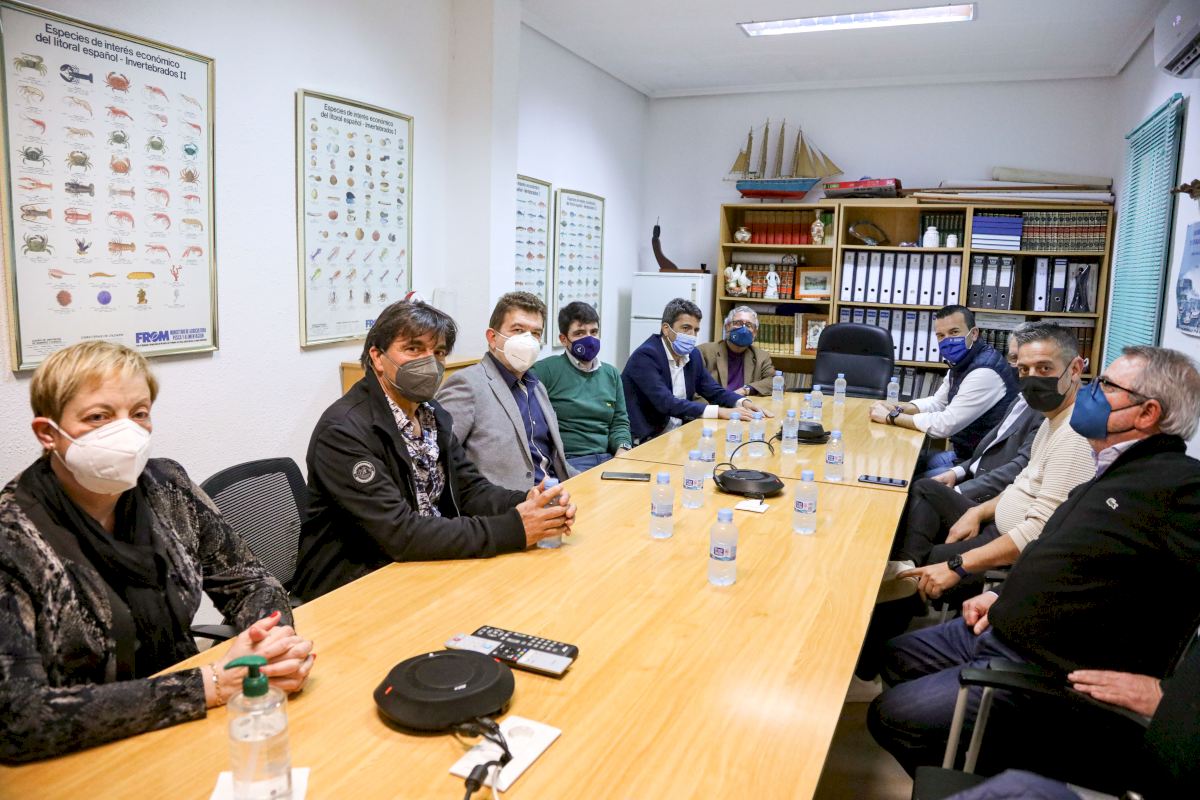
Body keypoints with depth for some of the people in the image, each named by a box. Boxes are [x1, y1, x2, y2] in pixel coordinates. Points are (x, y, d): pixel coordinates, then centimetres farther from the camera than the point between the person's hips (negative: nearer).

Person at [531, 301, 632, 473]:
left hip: (607, 459, 5)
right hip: (564, 462, -5)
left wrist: (622, 450, -2)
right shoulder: (545, 370, -2)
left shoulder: (611, 374, 18)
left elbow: (620, 422, 18)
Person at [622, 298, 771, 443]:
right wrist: (719, 412, -29)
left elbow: (715, 392, 14)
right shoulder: (646, 355, -17)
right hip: (644, 440, -8)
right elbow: (666, 403, -26)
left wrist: (743, 402, -7)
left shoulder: (692, 355, 7)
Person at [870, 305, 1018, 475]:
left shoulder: (984, 372, -26)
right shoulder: (961, 363, 6)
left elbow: (945, 425, -27)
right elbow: (937, 403, 17)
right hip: (965, 453, 9)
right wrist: (897, 409, -1)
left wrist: (891, 417, -17)